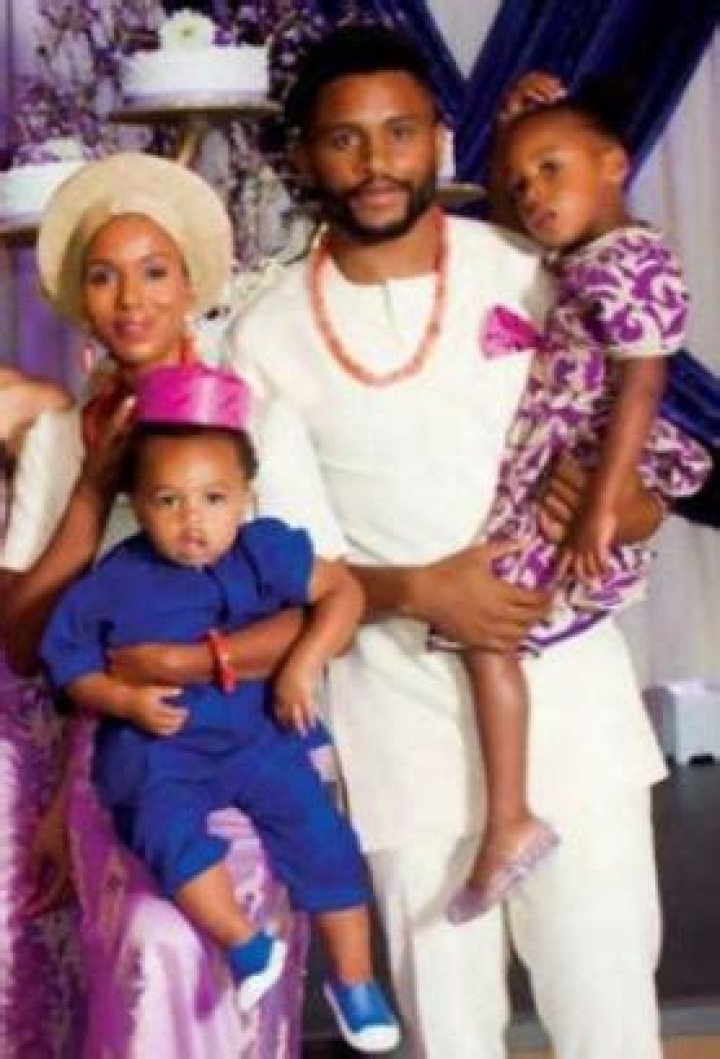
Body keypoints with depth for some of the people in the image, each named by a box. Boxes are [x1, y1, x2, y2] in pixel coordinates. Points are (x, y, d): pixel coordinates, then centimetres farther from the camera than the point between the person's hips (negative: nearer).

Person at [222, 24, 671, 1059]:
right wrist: (418, 591, -16)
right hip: (401, 709, 0)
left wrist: (615, 505, -19)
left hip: (564, 681, 0)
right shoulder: (269, 337, -1)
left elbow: (645, 491, 5)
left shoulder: (535, 274, 1)